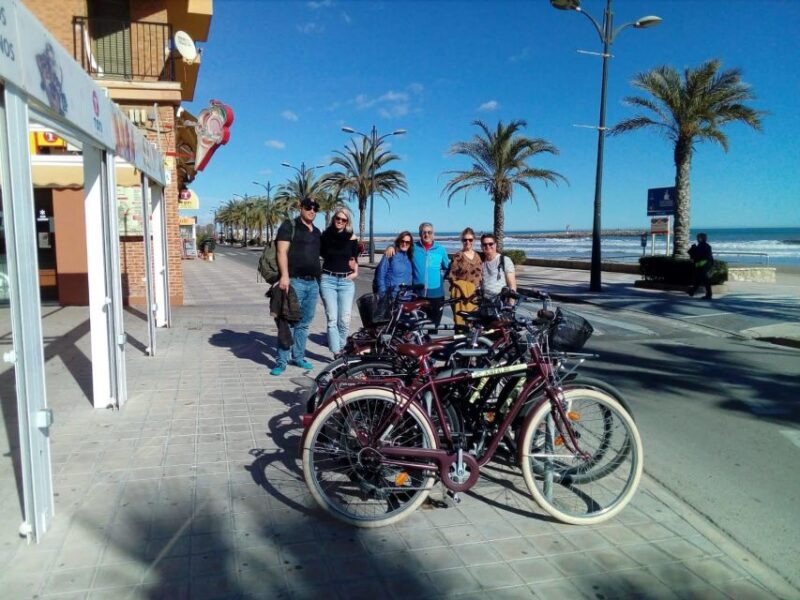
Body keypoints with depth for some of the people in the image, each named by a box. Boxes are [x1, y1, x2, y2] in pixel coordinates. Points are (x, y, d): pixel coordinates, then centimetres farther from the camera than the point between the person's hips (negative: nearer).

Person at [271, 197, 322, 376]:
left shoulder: (317, 232, 19)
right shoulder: (289, 226, -2)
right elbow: (282, 251, -12)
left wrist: (320, 280, 21)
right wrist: (284, 275, -24)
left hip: (313, 283, 7)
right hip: (295, 281, -7)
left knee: (304, 323, 12)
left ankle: (298, 356, 21)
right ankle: (281, 361, -2)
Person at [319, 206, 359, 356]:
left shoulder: (351, 238, 5)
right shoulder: (325, 235, 4)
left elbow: (354, 258, 12)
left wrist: (355, 272, -1)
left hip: (346, 281, 1)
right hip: (328, 280, -1)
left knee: (345, 320, -3)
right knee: (332, 319, -8)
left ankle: (341, 350, 12)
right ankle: (337, 354, -9)